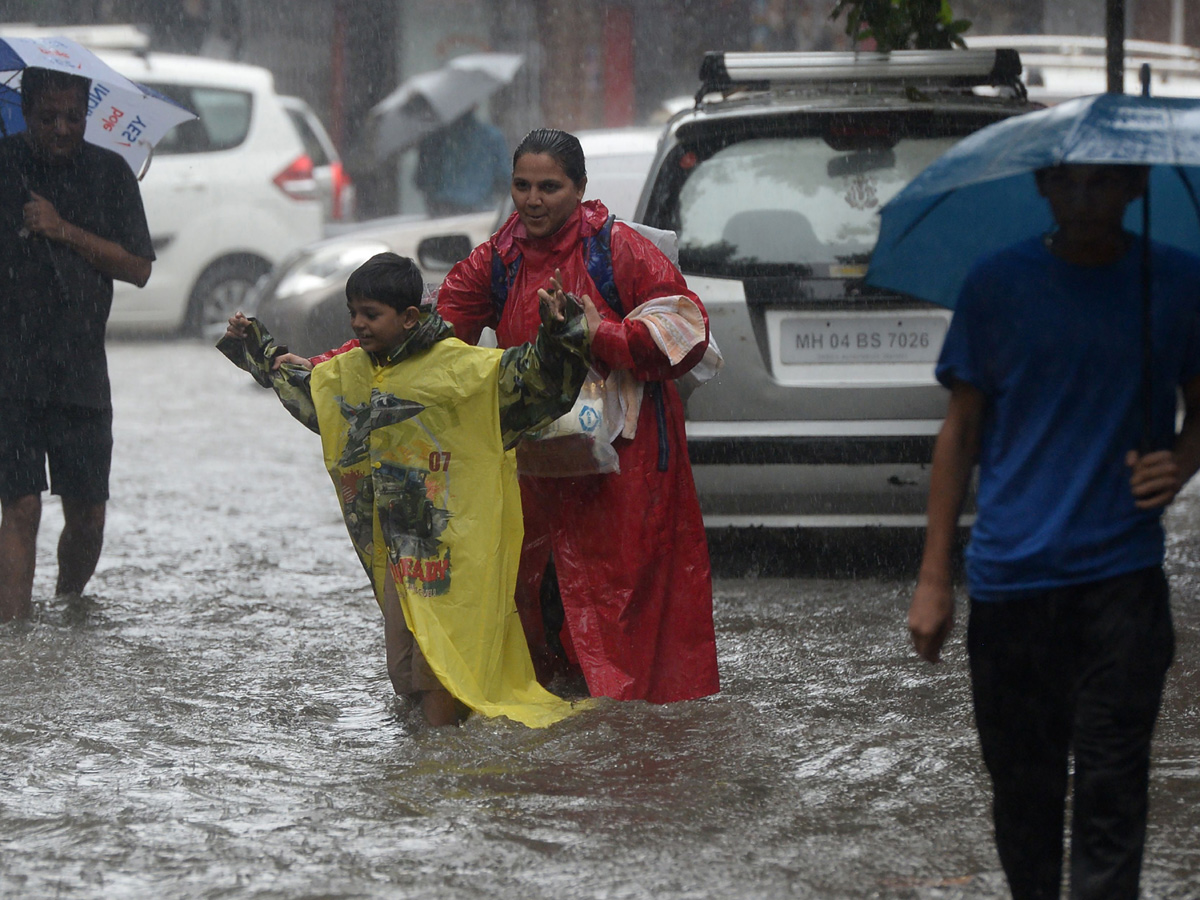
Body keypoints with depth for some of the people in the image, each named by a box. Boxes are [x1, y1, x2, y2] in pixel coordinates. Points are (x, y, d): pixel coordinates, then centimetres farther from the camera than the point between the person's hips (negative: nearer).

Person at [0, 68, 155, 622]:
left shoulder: (109, 174, 7)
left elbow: (138, 269, 1)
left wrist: (63, 230, -8)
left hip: (81, 372, 3)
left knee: (87, 514, 5)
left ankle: (69, 606, 28)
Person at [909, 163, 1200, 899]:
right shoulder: (998, 285, 1)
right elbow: (961, 431, 6)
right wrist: (934, 578, 4)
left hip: (1121, 576, -1)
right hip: (1010, 578, 1)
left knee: (1112, 787, -7)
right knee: (1023, 783, 8)